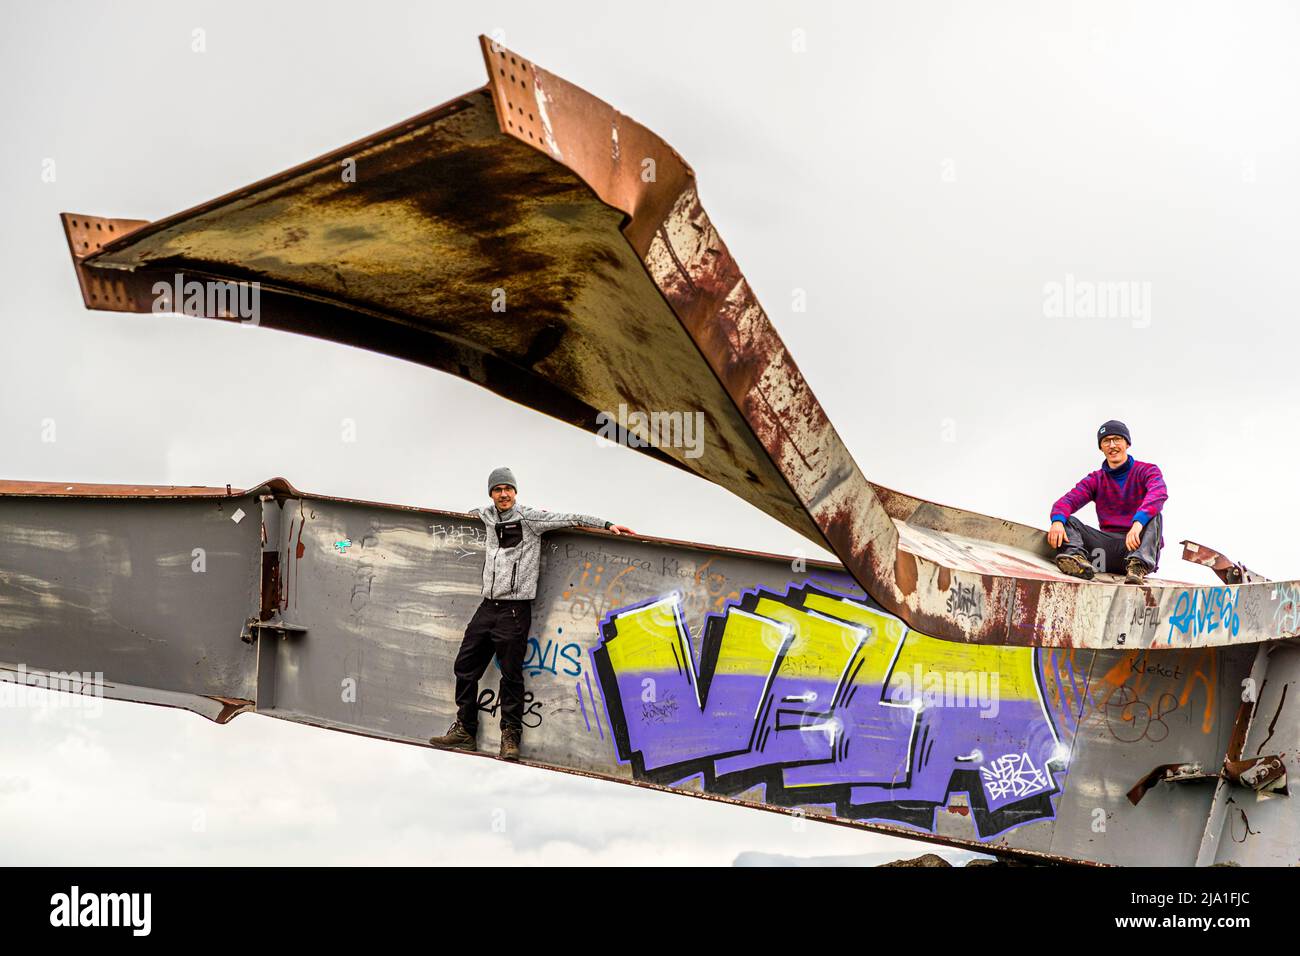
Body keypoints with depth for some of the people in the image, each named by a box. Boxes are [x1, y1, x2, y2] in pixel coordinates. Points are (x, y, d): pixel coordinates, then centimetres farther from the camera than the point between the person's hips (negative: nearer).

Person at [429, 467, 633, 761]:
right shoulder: (488, 515, 12)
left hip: (515, 608, -6)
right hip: (488, 605, 6)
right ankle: (465, 730, 21)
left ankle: (510, 736, 7)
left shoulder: (529, 517, -5)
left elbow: (571, 519, -9)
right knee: (465, 667, 9)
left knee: (511, 674, -3)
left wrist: (606, 525, -15)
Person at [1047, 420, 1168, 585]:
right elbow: (1068, 500, -2)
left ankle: (1138, 567, -53)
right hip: (1109, 545, 3)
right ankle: (1077, 557, -44)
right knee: (1068, 521, -13)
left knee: (1153, 517, -30)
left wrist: (1138, 522, -39)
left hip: (1138, 545, -3)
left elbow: (1159, 493, -19)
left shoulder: (1147, 471, 4)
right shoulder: (1095, 479, 14)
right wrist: (1057, 521, -27)